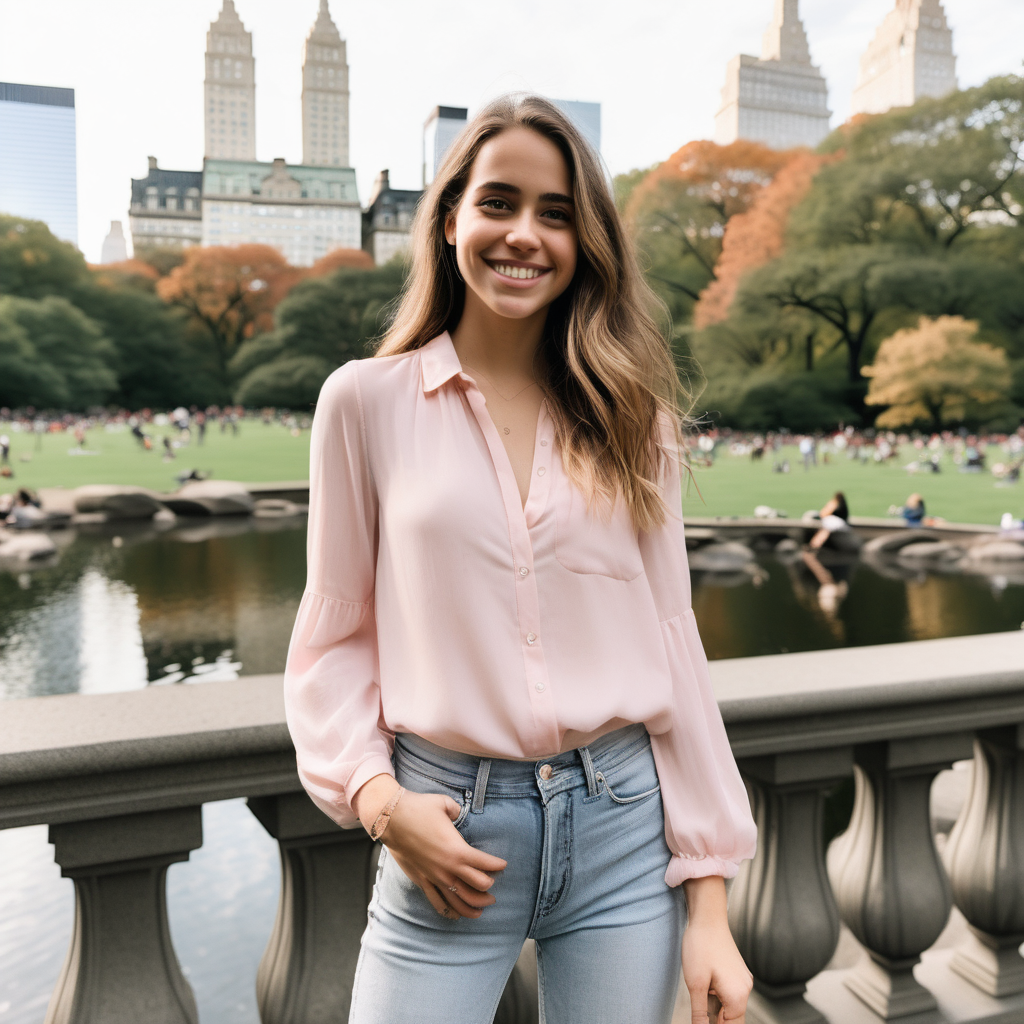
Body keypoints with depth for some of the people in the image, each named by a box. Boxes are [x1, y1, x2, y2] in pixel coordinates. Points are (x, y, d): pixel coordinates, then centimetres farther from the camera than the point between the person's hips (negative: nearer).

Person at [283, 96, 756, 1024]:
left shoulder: (629, 415, 2)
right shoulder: (368, 400, -2)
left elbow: (669, 642, 2)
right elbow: (335, 640, 3)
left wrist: (709, 899, 1)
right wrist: (377, 795, -12)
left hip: (623, 821, 2)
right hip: (448, 836, -1)